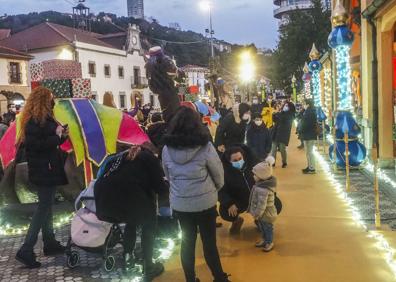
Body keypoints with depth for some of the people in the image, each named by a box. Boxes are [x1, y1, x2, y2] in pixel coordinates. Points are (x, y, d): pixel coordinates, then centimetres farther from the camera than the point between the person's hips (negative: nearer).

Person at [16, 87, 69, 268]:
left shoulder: (44, 119, 13)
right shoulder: (34, 121, -17)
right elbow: (37, 144, -26)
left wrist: (61, 136, 2)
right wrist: (56, 135, -17)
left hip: (47, 170, 10)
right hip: (43, 171, -10)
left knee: (46, 206, 15)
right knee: (44, 207, -6)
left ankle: (50, 243, 27)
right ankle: (26, 250, -3)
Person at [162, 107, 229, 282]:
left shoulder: (167, 149, -7)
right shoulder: (205, 147, -16)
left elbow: (168, 175, 7)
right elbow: (219, 174, -4)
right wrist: (215, 189, 16)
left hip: (179, 204, 3)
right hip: (205, 203, -3)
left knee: (187, 243, 16)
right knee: (209, 243, 12)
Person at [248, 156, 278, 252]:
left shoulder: (263, 190, -35)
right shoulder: (263, 184, -3)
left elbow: (262, 205, -32)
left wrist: (256, 215, -20)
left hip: (265, 214, -9)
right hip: (264, 213, 9)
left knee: (267, 228, 12)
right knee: (262, 227, 25)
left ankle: (269, 242, 32)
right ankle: (265, 240, 43)